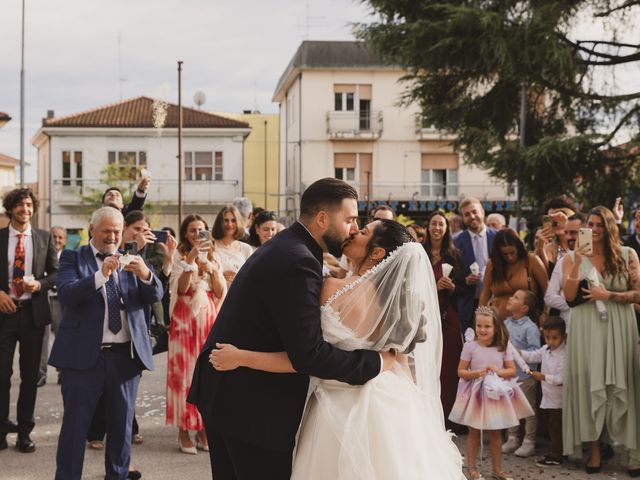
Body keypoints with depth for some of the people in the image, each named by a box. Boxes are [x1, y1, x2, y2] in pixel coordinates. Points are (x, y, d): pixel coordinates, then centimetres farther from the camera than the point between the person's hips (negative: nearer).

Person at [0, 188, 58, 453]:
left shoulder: (44, 237, 6)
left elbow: (55, 272, 7)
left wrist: (39, 284, -11)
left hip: (33, 311, 1)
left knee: (30, 374, 7)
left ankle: (24, 431, 16)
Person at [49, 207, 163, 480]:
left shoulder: (130, 261, 11)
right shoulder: (73, 258, 2)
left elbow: (155, 296, 0)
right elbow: (65, 294, -15)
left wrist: (146, 276, -22)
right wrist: (101, 275, -28)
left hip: (126, 354, 4)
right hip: (85, 354, -3)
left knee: (122, 422, 14)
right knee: (75, 424, 0)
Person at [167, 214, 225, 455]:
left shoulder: (214, 257, 13)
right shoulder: (179, 256, 1)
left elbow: (220, 293, 5)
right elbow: (181, 288, -12)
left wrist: (213, 269, -9)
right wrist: (191, 259, -19)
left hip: (209, 318, 4)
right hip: (185, 318, -3)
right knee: (184, 371, -3)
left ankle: (204, 428, 10)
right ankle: (183, 430, 2)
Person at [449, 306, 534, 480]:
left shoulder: (503, 347, -4)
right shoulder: (470, 346, -9)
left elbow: (512, 371, 0)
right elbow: (461, 371, -5)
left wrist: (499, 371, -18)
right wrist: (475, 373, -22)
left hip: (496, 393, 2)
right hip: (476, 394, -2)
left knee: (496, 433, 13)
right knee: (474, 432, 8)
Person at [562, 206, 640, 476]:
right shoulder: (573, 257, 6)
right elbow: (569, 296, -3)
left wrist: (608, 295, -11)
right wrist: (578, 263, -11)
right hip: (587, 328, 1)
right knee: (590, 384, 0)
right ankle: (595, 448, 6)